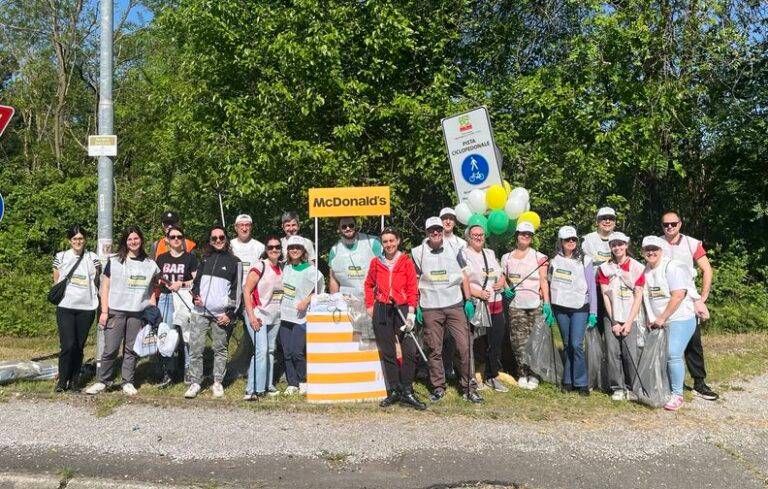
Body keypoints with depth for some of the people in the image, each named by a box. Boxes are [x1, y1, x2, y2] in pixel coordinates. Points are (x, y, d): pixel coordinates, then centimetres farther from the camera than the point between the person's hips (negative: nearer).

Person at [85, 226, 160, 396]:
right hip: (116, 311, -2)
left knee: (132, 349, 7)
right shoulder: (114, 261, 3)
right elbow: (105, 286, 2)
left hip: (138, 313, 2)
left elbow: (153, 288, 16)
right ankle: (103, 381, 11)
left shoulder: (149, 264, 9)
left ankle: (128, 382, 17)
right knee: (110, 349, -3)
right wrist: (104, 311, -4)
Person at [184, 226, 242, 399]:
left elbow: (237, 290, 0)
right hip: (200, 312, 3)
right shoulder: (205, 259, 15)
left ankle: (218, 383, 16)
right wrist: (195, 295, 1)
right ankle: (195, 383, 7)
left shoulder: (234, 261, 3)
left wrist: (230, 314, -7)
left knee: (220, 349, 5)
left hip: (222, 314, -3)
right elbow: (196, 280, 22)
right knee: (195, 348, -1)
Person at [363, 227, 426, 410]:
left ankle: (407, 393, 1)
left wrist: (411, 312, -11)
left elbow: (413, 288, -2)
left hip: (402, 308, -2)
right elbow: (369, 284, 18)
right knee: (387, 352, 7)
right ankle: (394, 391, 16)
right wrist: (369, 305, 9)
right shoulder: (376, 262, 7)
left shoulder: (407, 262, 1)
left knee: (410, 351, -8)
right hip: (382, 311, 2)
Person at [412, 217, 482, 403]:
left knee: (465, 346, -3)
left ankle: (468, 387, 8)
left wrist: (468, 300, 5)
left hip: (455, 306, 1)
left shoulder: (454, 250, 7)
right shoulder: (418, 253, 3)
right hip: (430, 309, -1)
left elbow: (464, 277, 12)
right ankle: (438, 387, 18)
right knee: (434, 350, 4)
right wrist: (416, 307, 3)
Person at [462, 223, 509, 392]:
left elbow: (501, 274, 24)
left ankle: (492, 377, 23)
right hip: (476, 306, -6)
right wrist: (479, 293, -21)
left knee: (496, 342, 10)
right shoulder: (464, 255, -3)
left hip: (496, 305, 7)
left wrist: (501, 282, 1)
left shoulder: (490, 253, 19)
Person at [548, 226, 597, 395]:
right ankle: (568, 381, 16)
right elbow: (551, 284, 14)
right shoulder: (554, 260, 8)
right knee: (567, 345, 8)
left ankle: (581, 383, -1)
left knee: (577, 345, -11)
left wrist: (593, 312, -4)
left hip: (580, 308, -3)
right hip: (560, 308, 3)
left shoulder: (584, 260, 0)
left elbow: (591, 287, 0)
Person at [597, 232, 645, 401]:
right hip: (611, 317, 1)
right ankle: (618, 388, 10)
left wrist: (629, 322, -7)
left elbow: (638, 296, -2)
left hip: (630, 317, -1)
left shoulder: (636, 267, 0)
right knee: (612, 352, -2)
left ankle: (631, 388, 10)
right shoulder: (604, 268, 5)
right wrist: (614, 322, -4)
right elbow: (605, 295, 2)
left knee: (631, 354, -6)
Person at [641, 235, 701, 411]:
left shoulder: (672, 267, -11)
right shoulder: (646, 271, 10)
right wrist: (651, 319, 7)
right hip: (659, 322, 7)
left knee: (673, 355, -13)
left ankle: (677, 395, -3)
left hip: (680, 319, -7)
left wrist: (662, 318, -13)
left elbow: (678, 295, -17)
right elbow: (646, 297, 16)